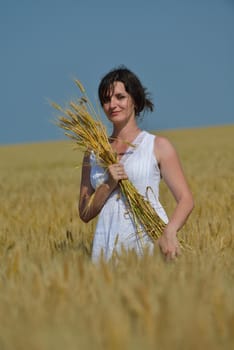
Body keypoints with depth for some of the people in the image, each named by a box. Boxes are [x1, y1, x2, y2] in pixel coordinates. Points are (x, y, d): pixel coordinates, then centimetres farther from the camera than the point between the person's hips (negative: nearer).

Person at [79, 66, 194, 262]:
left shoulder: (158, 146, 7)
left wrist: (170, 231, -18)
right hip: (109, 245, 2)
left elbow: (186, 200, 0)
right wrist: (109, 184, -3)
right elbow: (85, 214, 14)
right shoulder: (94, 153, 16)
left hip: (151, 240, -2)